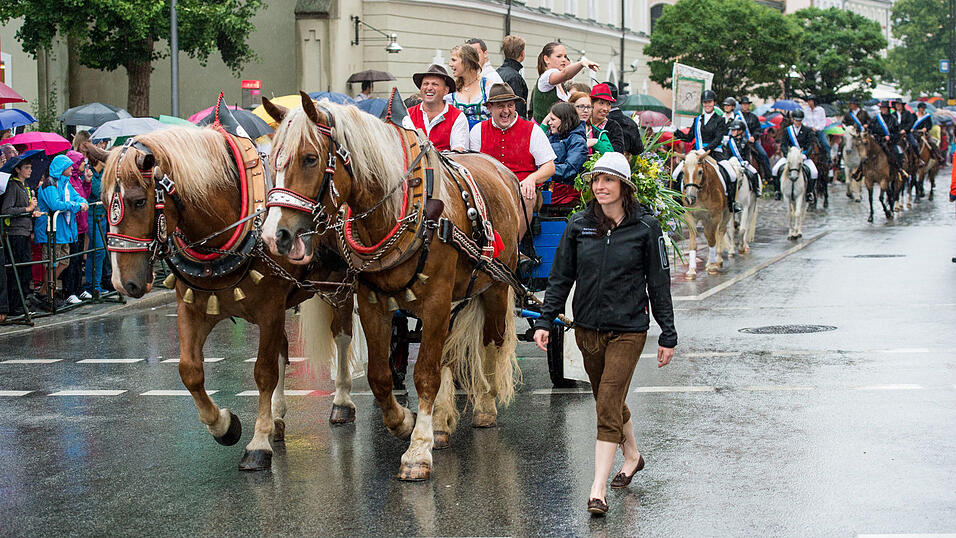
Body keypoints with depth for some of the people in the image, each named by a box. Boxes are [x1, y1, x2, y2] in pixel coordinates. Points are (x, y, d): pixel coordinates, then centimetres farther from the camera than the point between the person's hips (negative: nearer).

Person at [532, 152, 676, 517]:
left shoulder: (645, 227, -6)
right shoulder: (579, 225, 1)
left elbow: (659, 283, -1)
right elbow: (561, 277, 7)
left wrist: (668, 335, -1)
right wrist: (545, 321, -1)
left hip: (628, 329, -4)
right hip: (587, 327, 4)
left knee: (609, 405, -10)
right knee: (607, 400, 17)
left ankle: (598, 490, -9)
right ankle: (632, 455, 42)